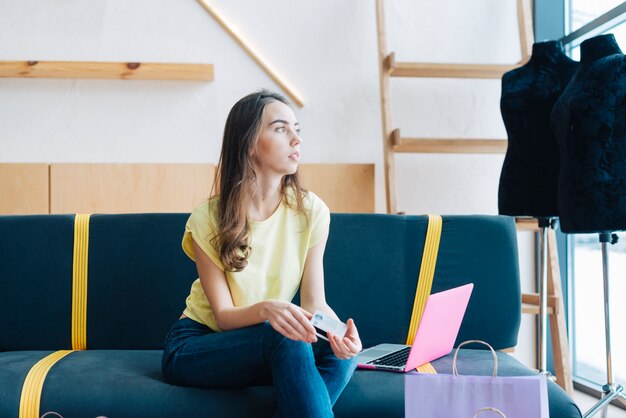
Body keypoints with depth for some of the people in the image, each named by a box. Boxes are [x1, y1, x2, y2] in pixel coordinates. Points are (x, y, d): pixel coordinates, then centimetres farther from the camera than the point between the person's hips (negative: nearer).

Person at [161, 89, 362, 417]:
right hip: (195, 346, -3)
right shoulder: (208, 219, -14)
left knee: (342, 349, -28)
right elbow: (223, 315, -15)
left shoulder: (311, 211, -6)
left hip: (266, 348, 4)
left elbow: (314, 300, -9)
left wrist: (338, 329, -32)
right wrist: (264, 309, -38)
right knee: (287, 340, -34)